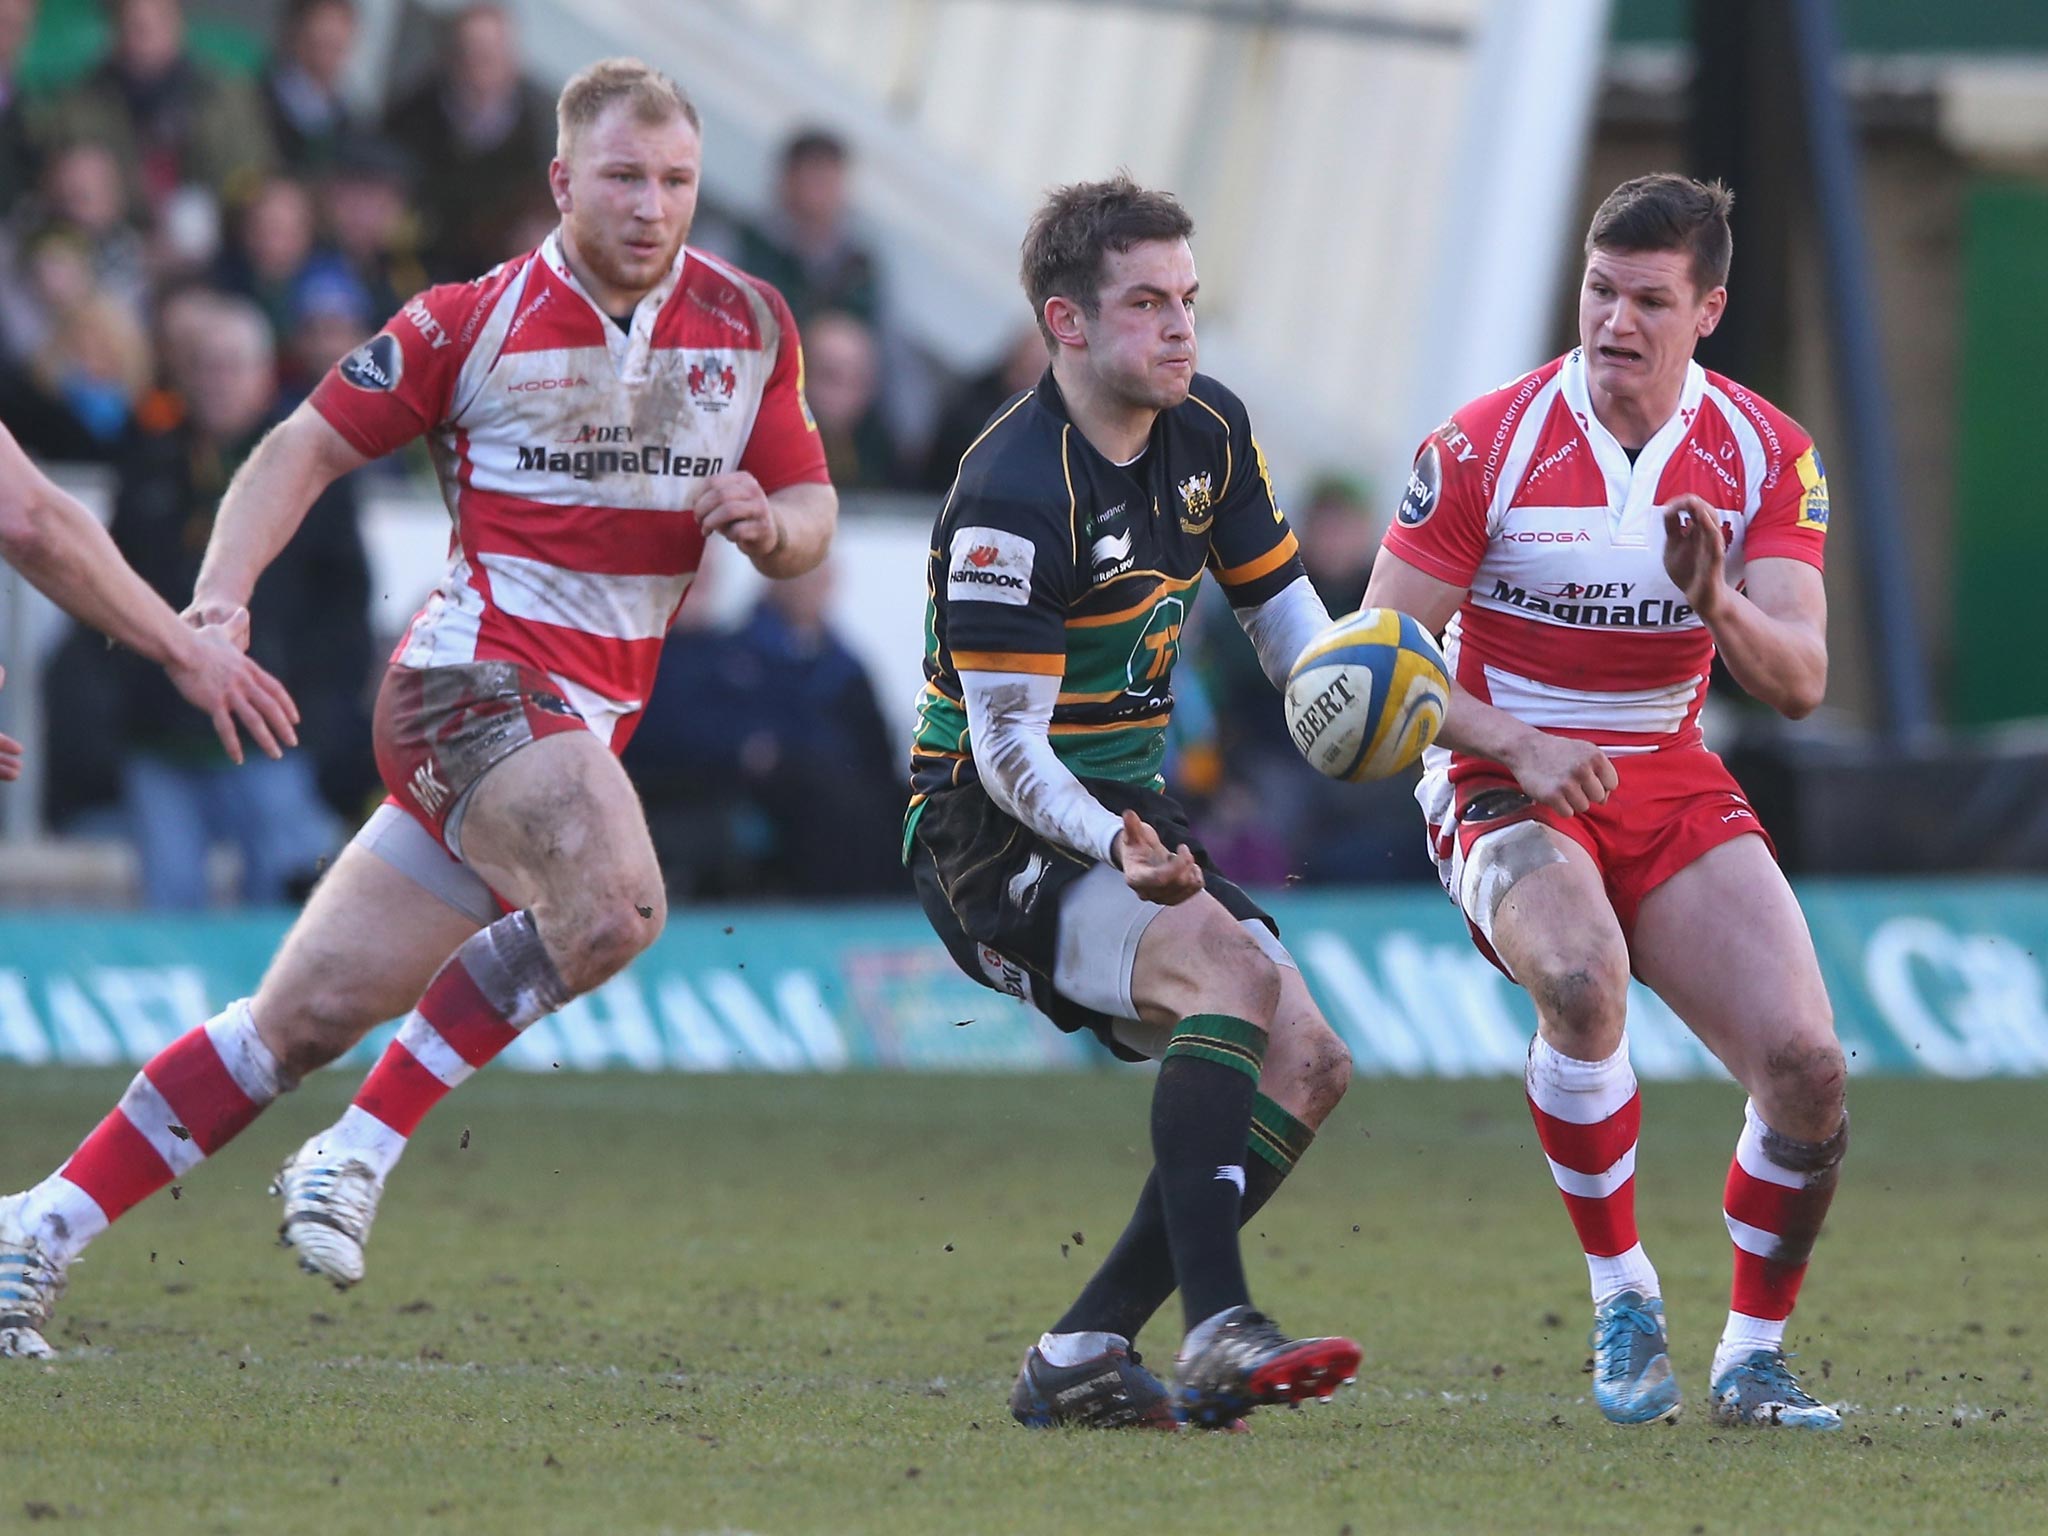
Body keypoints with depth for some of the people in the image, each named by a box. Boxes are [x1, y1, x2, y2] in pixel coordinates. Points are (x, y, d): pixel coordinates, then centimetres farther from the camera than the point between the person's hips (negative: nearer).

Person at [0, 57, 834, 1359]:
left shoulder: (749, 325, 9)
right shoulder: (474, 323, -3)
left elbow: (811, 512, 15)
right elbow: (310, 446, 3)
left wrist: (772, 524, -9)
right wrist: (217, 601, -10)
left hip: (587, 724, 5)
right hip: (475, 677, -5)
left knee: (308, 1019, 3)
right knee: (615, 905, -32)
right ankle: (363, 1147, -21)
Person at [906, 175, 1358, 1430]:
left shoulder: (1209, 433, 3)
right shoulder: (1012, 498, -21)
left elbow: (1285, 616, 13)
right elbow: (1005, 750, -22)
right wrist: (1117, 849, -40)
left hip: (1131, 822, 9)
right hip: (995, 844, -8)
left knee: (1309, 1064, -5)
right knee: (1226, 964, -32)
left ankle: (1084, 1354, -4)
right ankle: (1218, 1335, -40)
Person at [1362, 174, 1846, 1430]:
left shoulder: (1765, 453, -2)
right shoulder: (1484, 445, -11)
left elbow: (1800, 681, -8)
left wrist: (1718, 605, -29)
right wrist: (1520, 748, -24)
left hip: (1675, 789, 3)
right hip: (1507, 791, -3)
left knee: (1807, 1067, -15)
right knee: (1583, 978, -36)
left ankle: (1754, 1357, 7)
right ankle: (1624, 1303, -19)